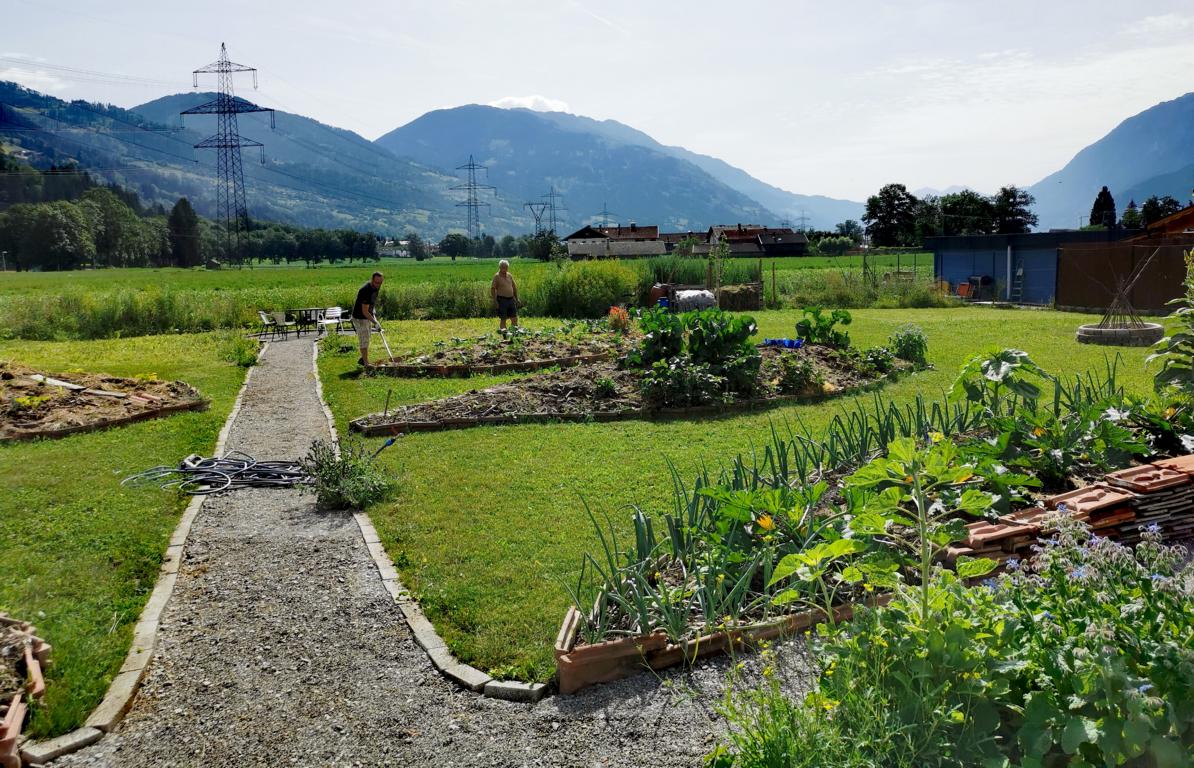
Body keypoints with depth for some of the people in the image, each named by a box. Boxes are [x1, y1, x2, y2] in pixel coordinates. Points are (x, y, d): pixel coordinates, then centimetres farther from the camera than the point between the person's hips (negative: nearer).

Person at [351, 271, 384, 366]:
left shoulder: (376, 288, -4)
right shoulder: (366, 290, -30)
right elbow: (365, 312, -29)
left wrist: (373, 314, 8)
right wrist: (375, 322, -29)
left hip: (368, 317, 9)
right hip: (360, 318, -9)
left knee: (366, 340, 17)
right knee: (364, 341, -5)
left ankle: (363, 359, 30)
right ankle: (366, 363, 1)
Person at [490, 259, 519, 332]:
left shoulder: (509, 275, 12)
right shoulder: (497, 276, -4)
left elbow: (514, 287, 20)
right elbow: (492, 289, -6)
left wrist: (516, 298, 15)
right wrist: (495, 301, -12)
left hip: (511, 299, 5)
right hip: (502, 300, -5)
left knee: (514, 317, 7)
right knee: (503, 318, -2)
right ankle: (503, 329, 3)